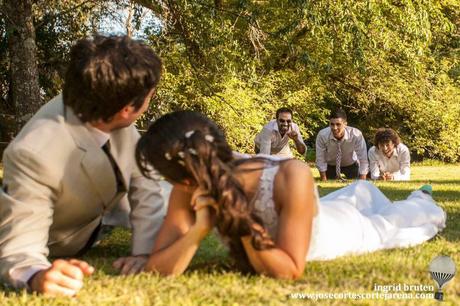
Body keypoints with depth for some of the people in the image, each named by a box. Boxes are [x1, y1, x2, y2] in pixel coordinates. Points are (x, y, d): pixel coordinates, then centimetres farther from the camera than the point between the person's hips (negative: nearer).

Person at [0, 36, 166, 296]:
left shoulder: (110, 114, -28)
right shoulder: (34, 153, -45)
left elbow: (144, 187, -17)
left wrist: (144, 252, -31)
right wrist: (38, 276, -64)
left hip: (103, 207, 4)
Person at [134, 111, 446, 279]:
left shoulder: (291, 177, -50)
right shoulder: (189, 193, -36)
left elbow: (289, 271, -44)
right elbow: (156, 269, -38)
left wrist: (241, 221, -53)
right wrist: (199, 229, -51)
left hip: (342, 227, -3)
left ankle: (425, 205, 63)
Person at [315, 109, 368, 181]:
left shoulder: (356, 135, -35)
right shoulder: (322, 135, -32)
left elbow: (363, 160, -29)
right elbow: (320, 159, -21)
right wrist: (324, 181, -19)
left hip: (351, 165, 0)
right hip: (330, 165, 0)